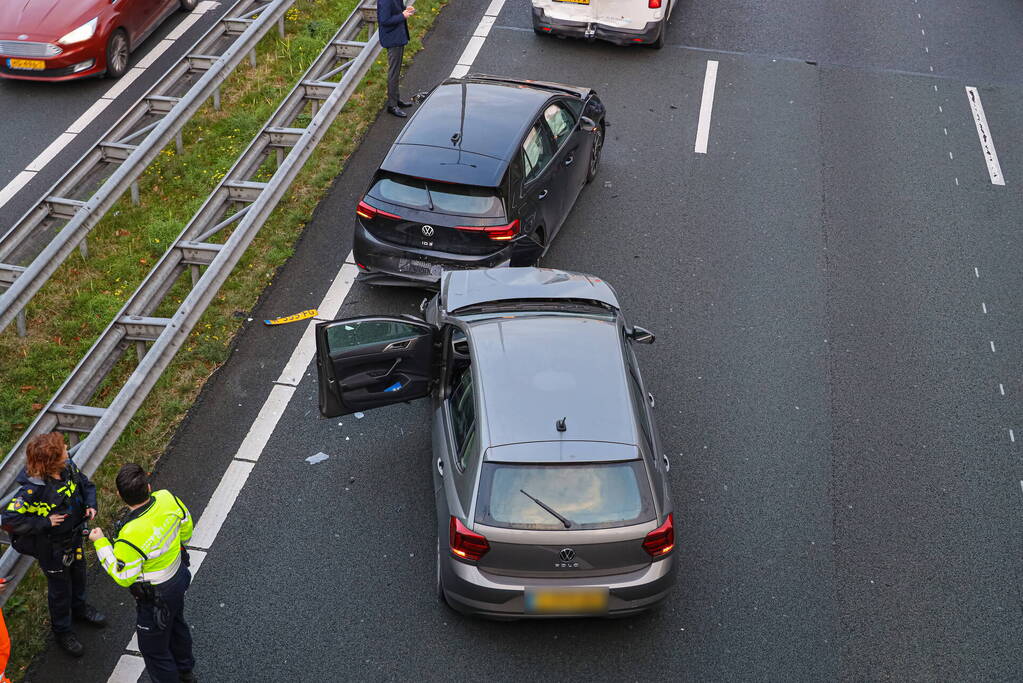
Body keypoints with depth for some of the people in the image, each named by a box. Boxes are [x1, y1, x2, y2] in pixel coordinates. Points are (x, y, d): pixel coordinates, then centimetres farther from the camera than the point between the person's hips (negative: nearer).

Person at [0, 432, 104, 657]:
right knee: (60, 587, 16)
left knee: (78, 573, 30)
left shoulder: (68, 468, -16)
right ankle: (61, 631, 42)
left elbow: (85, 484, 5)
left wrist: (90, 504, -12)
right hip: (51, 547, -6)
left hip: (74, 536, 6)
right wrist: (45, 523, -32)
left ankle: (79, 608, 60)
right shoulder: (32, 490, -37)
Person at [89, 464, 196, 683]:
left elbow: (123, 577, -24)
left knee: (154, 648, 18)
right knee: (176, 625, 34)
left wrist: (101, 543, -16)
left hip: (156, 596, -8)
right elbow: (186, 526, -2)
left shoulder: (131, 535, -40)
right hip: (178, 577, 8)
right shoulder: (167, 499, -22)